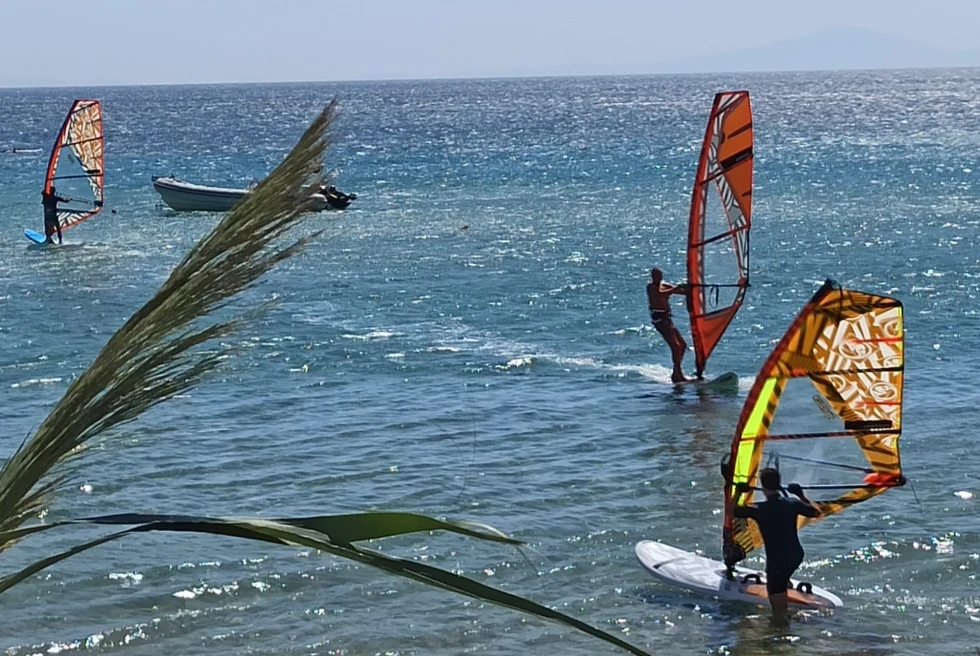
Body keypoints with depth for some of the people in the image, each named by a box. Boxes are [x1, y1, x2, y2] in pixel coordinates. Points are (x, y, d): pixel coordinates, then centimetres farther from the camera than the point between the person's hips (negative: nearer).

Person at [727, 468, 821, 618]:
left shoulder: (759, 509, -17)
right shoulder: (792, 504, -4)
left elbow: (730, 509, -4)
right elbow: (816, 512, 15)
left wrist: (738, 492, 10)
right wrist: (801, 495, 24)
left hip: (777, 561, -6)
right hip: (796, 556, 6)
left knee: (778, 611, 2)